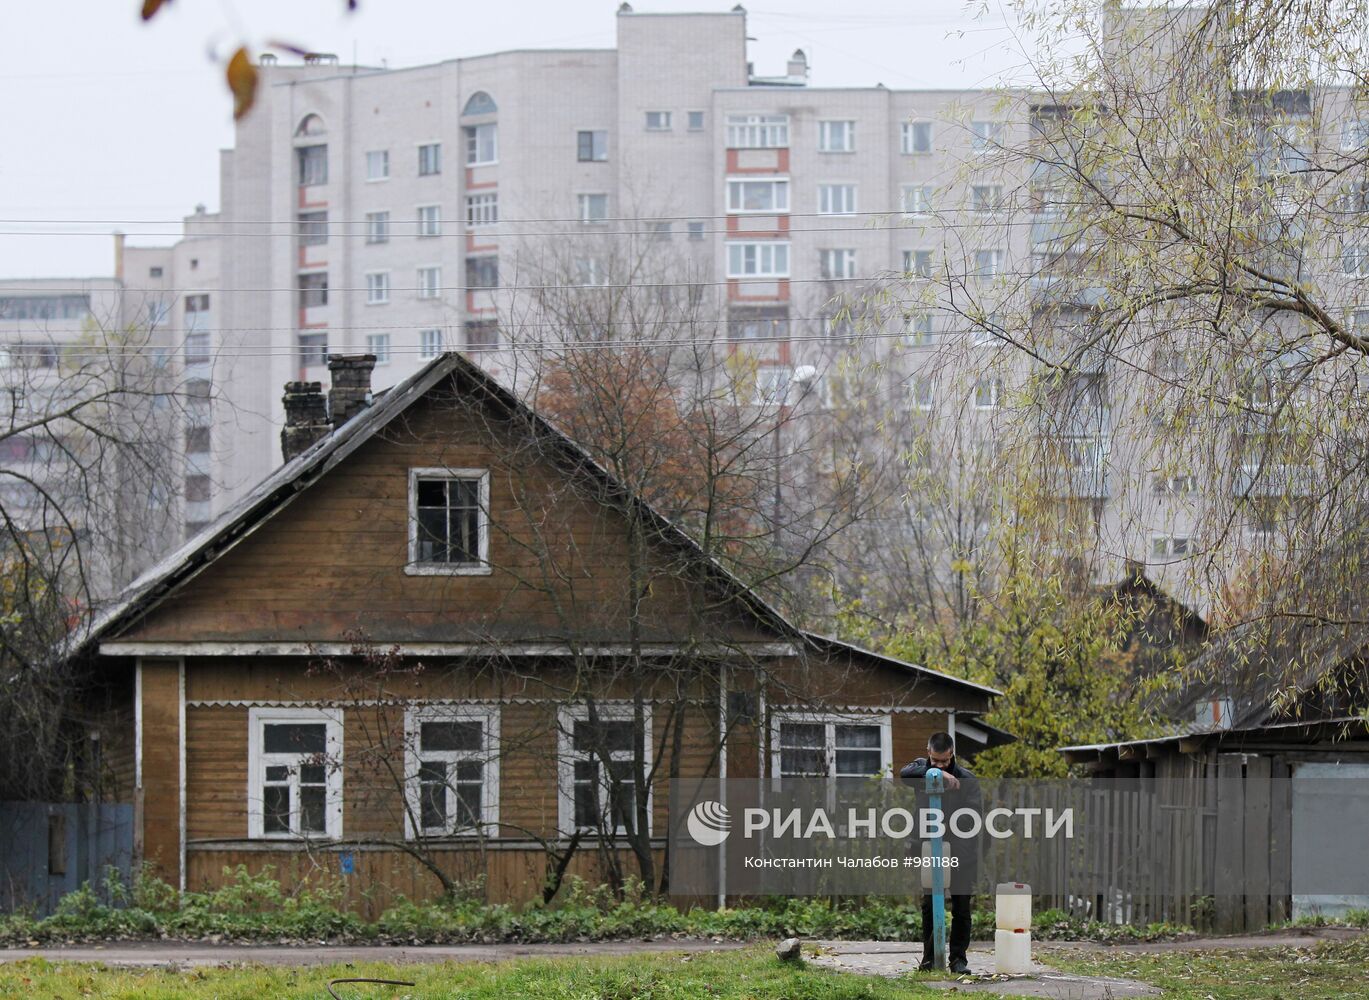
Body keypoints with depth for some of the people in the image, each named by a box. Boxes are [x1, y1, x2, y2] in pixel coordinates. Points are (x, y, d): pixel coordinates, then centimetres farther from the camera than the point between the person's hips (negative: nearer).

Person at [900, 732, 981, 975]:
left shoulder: (966, 778, -4)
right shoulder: (922, 767, 0)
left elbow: (974, 812, -12)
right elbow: (905, 773, -23)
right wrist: (937, 773, -33)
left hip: (961, 852, -1)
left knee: (961, 907, 2)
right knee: (930, 905, 0)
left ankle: (958, 958, 8)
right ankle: (931, 957, 8)